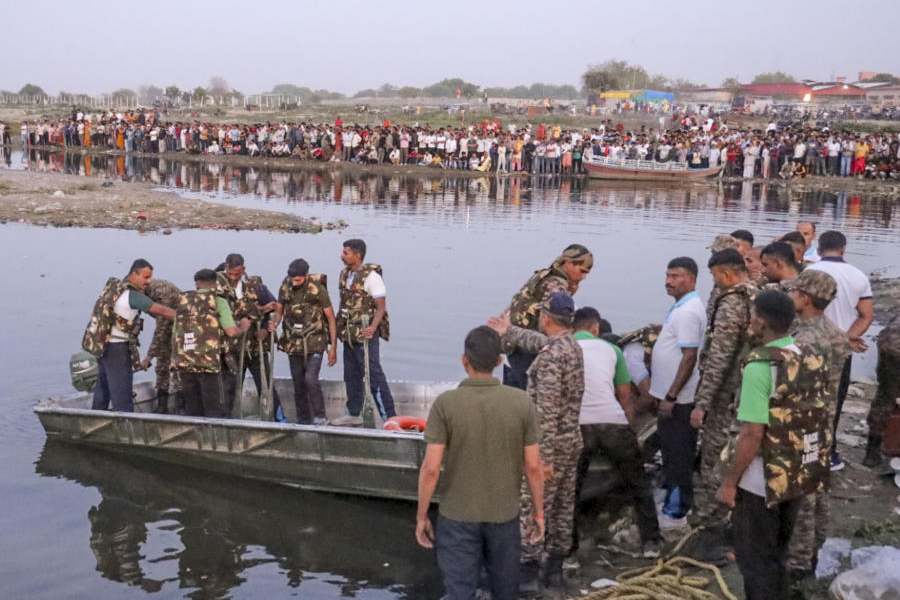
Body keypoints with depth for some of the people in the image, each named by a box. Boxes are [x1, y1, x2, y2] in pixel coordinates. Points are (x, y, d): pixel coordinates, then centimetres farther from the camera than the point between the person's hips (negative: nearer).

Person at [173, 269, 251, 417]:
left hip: (183, 362, 4)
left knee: (193, 411, 12)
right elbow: (231, 332, -8)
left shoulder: (182, 301, 13)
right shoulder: (218, 301, 0)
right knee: (215, 411, 2)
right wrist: (243, 327, 11)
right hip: (208, 362, -4)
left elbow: (175, 333, 15)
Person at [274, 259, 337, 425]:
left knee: (310, 379, -18)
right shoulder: (285, 287, -1)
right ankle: (303, 421, 20)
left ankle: (319, 417, -5)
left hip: (314, 343, -4)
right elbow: (279, 311, 12)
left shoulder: (318, 289, -11)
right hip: (293, 343, 4)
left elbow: (331, 318, -6)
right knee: (298, 384, 8)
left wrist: (333, 347, -8)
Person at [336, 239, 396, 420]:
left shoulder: (371, 276, -14)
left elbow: (381, 307, -16)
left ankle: (389, 417, -4)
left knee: (373, 374, -8)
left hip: (366, 333, -8)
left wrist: (373, 328, -30)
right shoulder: (344, 274, 10)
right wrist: (339, 326, 14)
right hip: (349, 334, 8)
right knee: (351, 375, 16)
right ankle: (353, 414, 27)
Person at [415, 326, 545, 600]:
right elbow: (533, 466, -7)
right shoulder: (522, 402, -12)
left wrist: (421, 516, -4)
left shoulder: (445, 404, -17)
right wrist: (538, 511, 7)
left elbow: (430, 468, -16)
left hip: (458, 515, -2)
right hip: (504, 513, 2)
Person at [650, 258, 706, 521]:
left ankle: (677, 505, 10)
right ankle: (671, 493, 31)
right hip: (670, 394, 10)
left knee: (678, 453, 0)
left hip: (678, 399, -10)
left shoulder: (688, 312, -19)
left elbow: (689, 358, -24)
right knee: (670, 448, 19)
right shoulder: (682, 307, 12)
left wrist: (671, 396, -23)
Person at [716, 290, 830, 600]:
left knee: (755, 560, 8)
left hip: (762, 481, -7)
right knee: (776, 554, 23)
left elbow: (752, 434, -24)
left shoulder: (760, 365, -22)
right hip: (800, 475, 7)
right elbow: (817, 417, 12)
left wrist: (729, 482, -15)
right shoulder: (814, 358, 2)